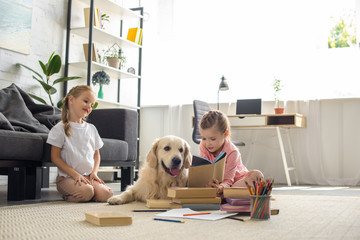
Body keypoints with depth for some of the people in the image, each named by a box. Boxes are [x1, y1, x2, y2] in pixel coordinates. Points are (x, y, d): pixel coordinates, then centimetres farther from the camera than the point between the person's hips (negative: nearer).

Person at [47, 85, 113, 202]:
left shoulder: (91, 129, 14)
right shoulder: (60, 129, -2)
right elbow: (55, 157, -6)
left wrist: (94, 172, 0)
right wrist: (75, 174, -15)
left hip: (89, 176, 5)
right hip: (67, 176, -4)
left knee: (106, 194, -22)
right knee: (86, 191, -33)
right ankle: (67, 195, -1)